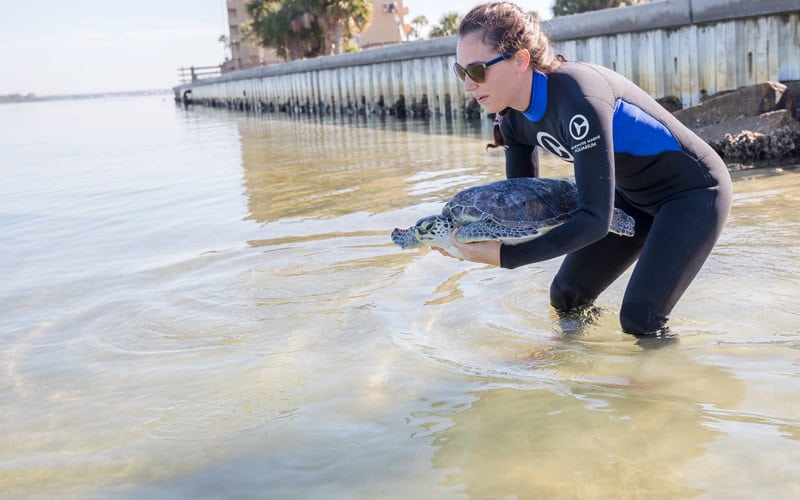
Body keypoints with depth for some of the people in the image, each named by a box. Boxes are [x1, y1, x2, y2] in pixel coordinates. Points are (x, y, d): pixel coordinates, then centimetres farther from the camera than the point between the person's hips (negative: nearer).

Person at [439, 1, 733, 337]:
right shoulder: (514, 119, -9)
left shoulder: (576, 98, -34)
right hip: (634, 193, 8)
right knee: (567, 295, 4)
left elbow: (595, 218, -35)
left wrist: (503, 256, -37)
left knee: (638, 319, -17)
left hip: (696, 190, -8)